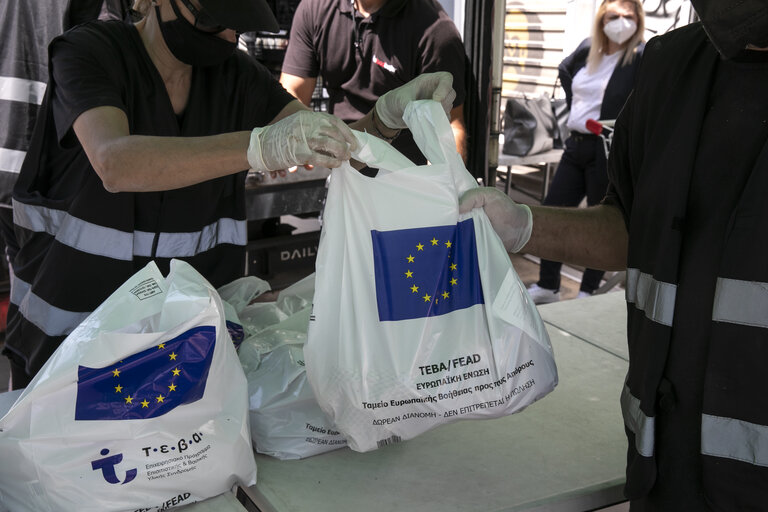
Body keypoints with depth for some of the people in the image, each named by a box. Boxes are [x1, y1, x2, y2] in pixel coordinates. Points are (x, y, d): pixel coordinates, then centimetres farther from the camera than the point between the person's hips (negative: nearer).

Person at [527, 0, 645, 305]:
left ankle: (588, 292, 18)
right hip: (576, 145, 7)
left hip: (609, 151, -7)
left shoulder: (643, 57, -12)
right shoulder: (587, 49, 7)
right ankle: (547, 286, 23)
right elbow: (564, 70, 27)